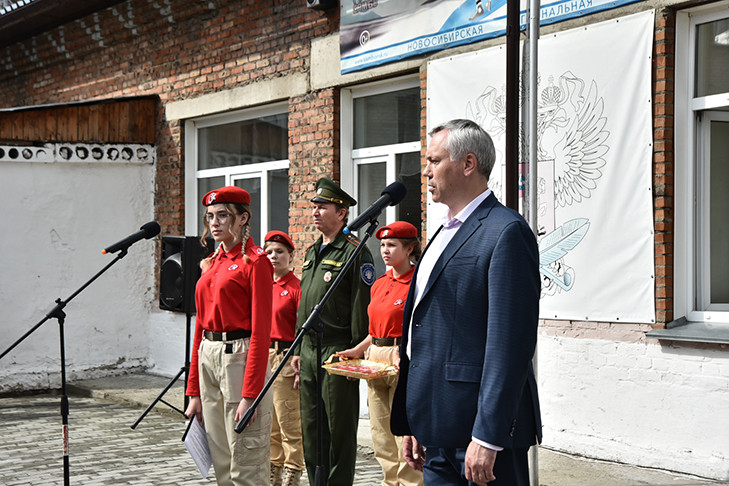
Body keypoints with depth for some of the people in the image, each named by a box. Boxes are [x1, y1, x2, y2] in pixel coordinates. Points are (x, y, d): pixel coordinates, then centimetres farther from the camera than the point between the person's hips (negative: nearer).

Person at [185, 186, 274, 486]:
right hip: (208, 359, 8)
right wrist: (194, 392, 14)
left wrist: (250, 395, -19)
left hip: (240, 357, -8)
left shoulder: (255, 262, -8)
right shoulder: (211, 263, 15)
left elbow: (261, 332, -14)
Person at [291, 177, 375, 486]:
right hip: (310, 349, 8)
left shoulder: (354, 252, -9)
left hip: (337, 352, -8)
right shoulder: (312, 252, 17)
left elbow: (362, 306, -12)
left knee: (339, 429, -1)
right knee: (311, 428, 12)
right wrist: (299, 349, 18)